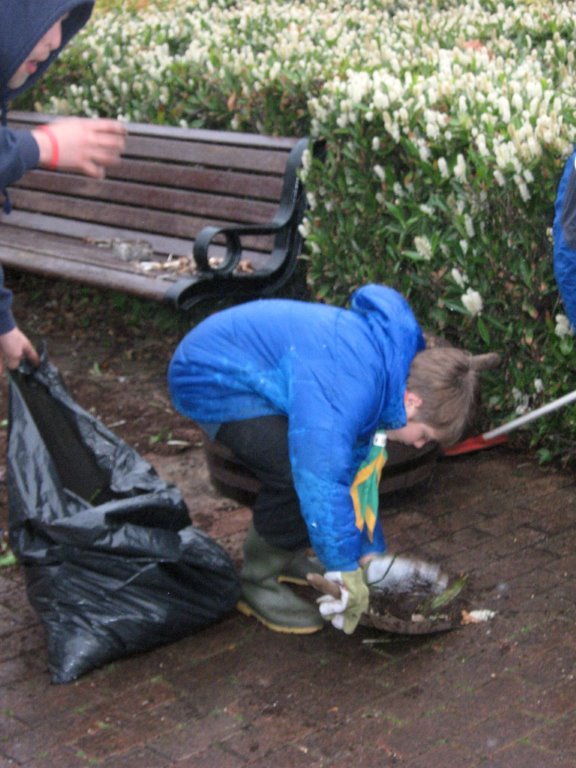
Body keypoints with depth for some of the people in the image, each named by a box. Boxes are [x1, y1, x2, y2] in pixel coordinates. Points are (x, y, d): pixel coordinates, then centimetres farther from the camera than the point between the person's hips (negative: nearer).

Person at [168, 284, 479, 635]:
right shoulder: (348, 387, -33)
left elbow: (358, 471, 11)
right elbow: (324, 481, -35)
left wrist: (373, 555, 13)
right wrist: (347, 573, -25)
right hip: (209, 379, -10)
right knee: (306, 470, -24)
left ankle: (285, 555, 18)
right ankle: (257, 581, -5)